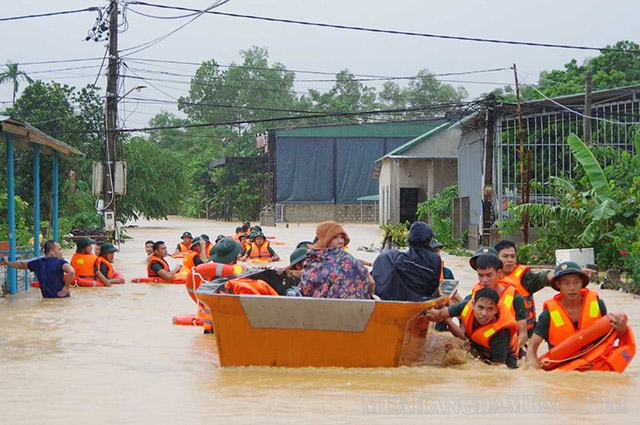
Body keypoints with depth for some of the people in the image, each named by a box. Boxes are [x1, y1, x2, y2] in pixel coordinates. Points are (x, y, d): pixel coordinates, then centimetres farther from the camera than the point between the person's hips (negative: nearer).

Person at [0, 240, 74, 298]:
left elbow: (21, 265, 22)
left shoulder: (38, 263, 5)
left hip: (46, 298, 6)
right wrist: (66, 287, -21)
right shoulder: (60, 262, -14)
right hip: (62, 298, -6)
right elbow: (71, 271, -35)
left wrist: (6, 263, 40)